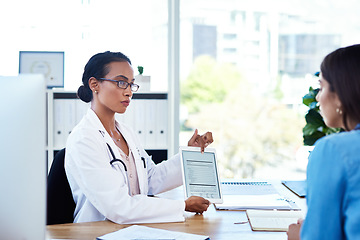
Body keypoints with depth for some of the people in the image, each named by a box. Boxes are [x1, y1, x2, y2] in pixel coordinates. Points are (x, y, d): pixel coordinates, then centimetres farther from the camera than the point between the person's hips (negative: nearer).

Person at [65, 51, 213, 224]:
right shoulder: (83, 140, -14)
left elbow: (153, 180, 18)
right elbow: (118, 208, -20)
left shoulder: (126, 133, 12)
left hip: (133, 229, 7)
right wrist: (183, 206, -16)